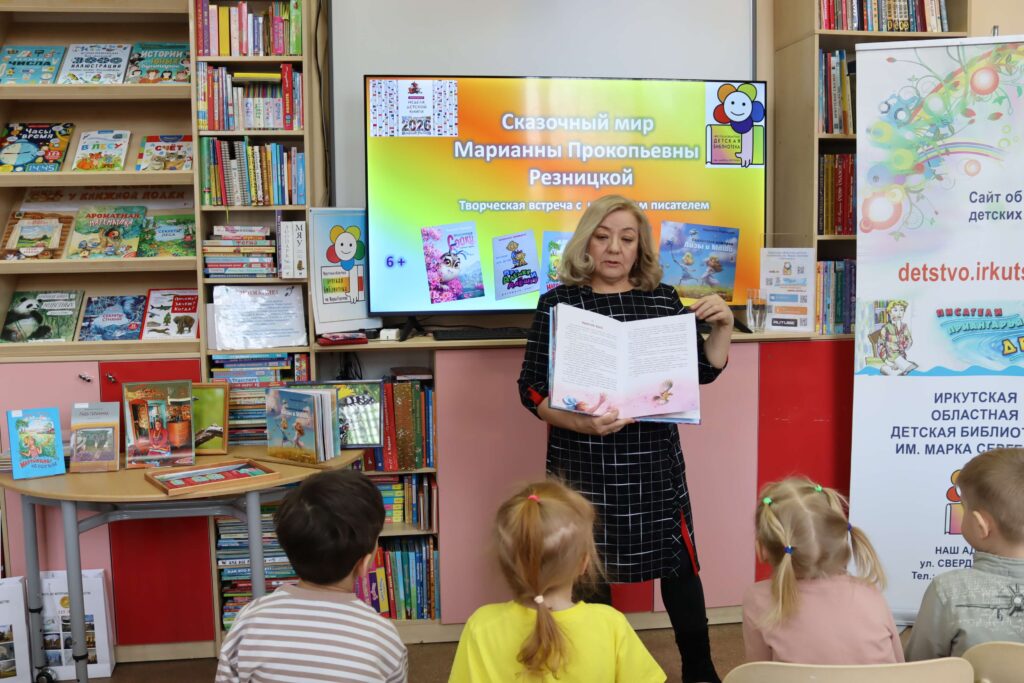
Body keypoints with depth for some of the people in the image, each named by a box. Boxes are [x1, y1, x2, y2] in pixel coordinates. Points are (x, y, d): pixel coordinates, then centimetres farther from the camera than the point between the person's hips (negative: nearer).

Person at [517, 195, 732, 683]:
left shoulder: (663, 299, 6)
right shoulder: (559, 302, -3)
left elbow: (702, 372, 14)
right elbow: (531, 388, -5)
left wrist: (723, 327, -3)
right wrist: (579, 423, -21)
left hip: (655, 463, 2)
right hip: (583, 465, -2)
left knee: (678, 564, 10)